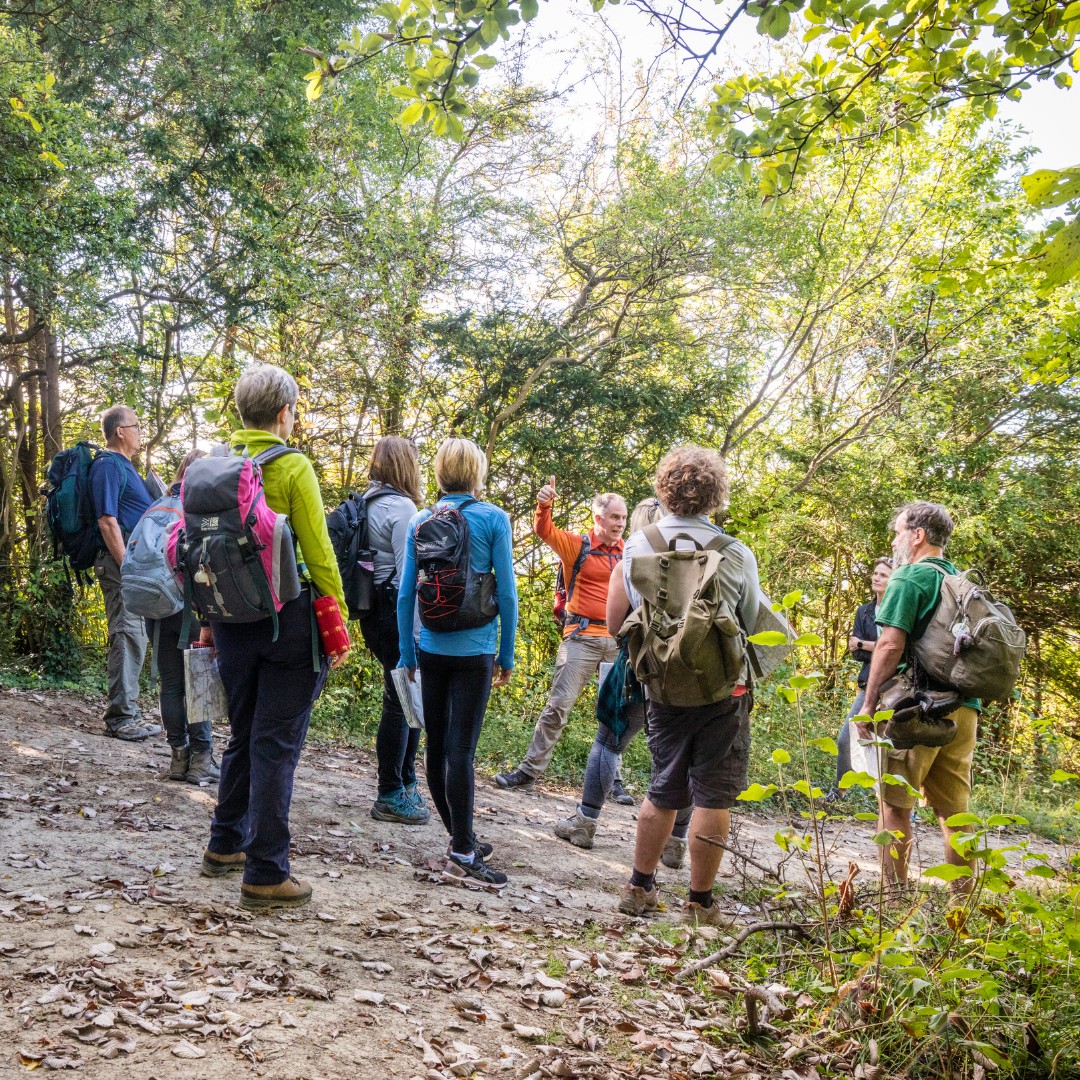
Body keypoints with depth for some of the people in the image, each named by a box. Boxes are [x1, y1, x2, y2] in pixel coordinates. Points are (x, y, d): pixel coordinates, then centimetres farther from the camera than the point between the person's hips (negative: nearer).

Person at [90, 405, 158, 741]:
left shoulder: (123, 466, 19)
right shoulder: (108, 466, -11)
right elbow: (107, 522, -18)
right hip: (122, 562, -10)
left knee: (133, 638, 12)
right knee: (127, 637, -8)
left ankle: (128, 712, 18)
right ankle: (121, 717, -4)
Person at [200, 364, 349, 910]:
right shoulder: (292, 467, -10)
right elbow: (318, 552, -12)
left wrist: (211, 619, 20)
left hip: (232, 619, 6)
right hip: (287, 620, -6)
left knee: (243, 735, 21)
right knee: (276, 743, -1)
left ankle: (226, 843, 34)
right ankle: (266, 874, 4)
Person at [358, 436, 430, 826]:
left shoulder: (370, 503, 14)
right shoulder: (401, 507, -14)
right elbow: (408, 573, -18)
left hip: (375, 609, 10)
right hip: (397, 613, -10)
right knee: (401, 702, -2)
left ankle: (406, 783, 27)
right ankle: (390, 797, 6)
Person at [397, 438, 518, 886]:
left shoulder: (420, 521, 4)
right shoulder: (493, 519, -5)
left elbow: (406, 593, 4)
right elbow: (507, 592, -6)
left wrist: (408, 655, 12)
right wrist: (507, 655, 3)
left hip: (430, 648, 4)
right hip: (473, 651, -4)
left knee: (437, 746, 12)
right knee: (460, 750, -4)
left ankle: (461, 839, 25)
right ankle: (462, 855, -1)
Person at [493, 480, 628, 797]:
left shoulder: (627, 553, 10)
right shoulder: (577, 545, 0)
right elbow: (544, 530, -14)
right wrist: (544, 505, -33)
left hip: (618, 641, 4)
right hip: (582, 637, -3)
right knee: (558, 705, -5)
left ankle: (611, 778, 19)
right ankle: (529, 771, 3)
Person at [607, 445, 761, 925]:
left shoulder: (637, 547, -3)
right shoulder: (737, 555, -9)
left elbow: (615, 622, 2)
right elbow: (754, 626, 0)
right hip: (723, 690, -3)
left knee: (664, 791, 18)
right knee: (713, 796, 6)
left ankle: (640, 888, 26)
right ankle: (699, 903, 12)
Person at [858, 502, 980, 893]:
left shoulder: (909, 578, -8)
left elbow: (890, 645, -15)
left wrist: (869, 703, -10)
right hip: (963, 706, 7)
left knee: (895, 802, 1)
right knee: (954, 805, 12)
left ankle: (894, 891, 2)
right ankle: (964, 894, 16)